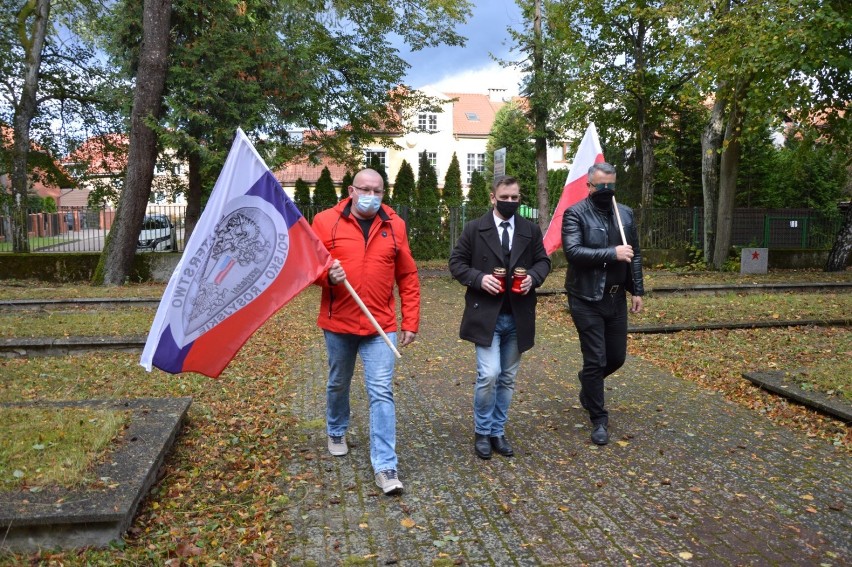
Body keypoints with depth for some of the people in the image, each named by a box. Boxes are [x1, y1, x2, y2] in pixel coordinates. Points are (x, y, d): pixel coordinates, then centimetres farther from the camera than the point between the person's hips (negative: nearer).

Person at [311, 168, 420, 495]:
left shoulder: (394, 225, 1)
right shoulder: (326, 221, -3)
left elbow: (408, 278, 4)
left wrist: (411, 322, 2)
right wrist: (327, 274, -23)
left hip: (380, 325, 0)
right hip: (337, 323, 1)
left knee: (381, 392, -6)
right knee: (338, 384, 20)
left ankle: (385, 466, 0)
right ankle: (336, 432, 48)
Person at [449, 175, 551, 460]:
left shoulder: (531, 230, 6)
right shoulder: (474, 228, -2)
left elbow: (543, 261, 13)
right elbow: (456, 262, 0)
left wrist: (533, 277, -9)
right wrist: (478, 278, -17)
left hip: (518, 317, 4)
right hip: (486, 315, -3)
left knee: (507, 378, 11)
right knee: (489, 375, -11)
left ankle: (498, 431, 27)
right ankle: (482, 432, 10)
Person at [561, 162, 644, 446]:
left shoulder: (626, 213, 10)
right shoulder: (575, 214, -8)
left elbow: (635, 255, 13)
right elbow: (573, 251, -21)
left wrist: (637, 290, 8)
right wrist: (612, 254, -23)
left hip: (616, 298, 6)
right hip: (587, 299, -5)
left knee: (616, 357, 13)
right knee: (595, 360, -1)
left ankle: (588, 383, 44)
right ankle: (599, 419, 15)